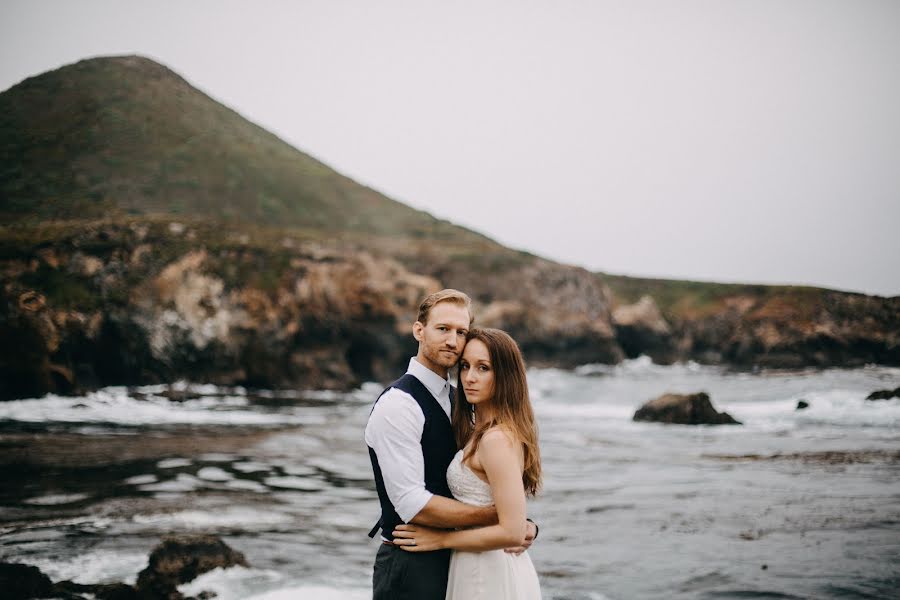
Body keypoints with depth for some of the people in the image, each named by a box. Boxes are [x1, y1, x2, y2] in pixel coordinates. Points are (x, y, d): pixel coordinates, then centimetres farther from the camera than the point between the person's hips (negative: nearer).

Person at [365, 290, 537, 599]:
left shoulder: (457, 400, 10)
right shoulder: (397, 404, -18)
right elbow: (413, 504, -24)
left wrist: (522, 524, -10)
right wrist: (498, 516, -20)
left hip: (450, 559, 8)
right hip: (410, 569, -8)